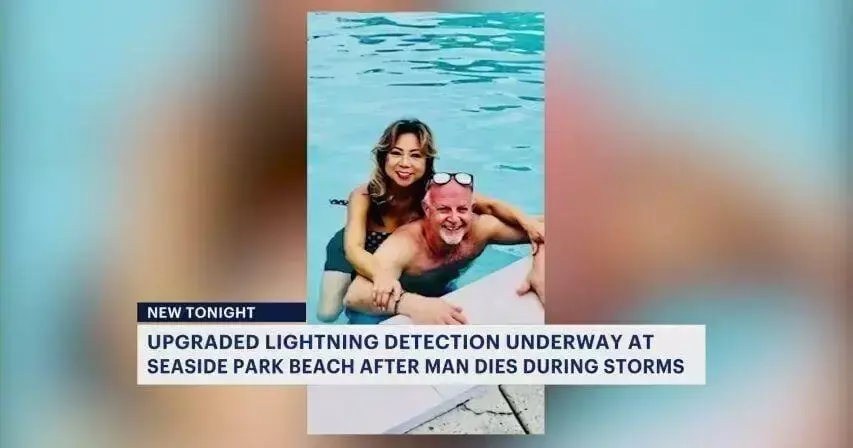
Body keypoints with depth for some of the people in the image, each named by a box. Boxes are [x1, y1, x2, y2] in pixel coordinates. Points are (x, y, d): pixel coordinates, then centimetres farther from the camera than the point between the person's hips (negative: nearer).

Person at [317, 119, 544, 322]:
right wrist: (380, 276, -74)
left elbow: (490, 205, -34)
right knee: (328, 314, -8)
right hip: (362, 254, -3)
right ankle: (353, 281, 25)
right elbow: (354, 249, -52)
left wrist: (526, 220, -55)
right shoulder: (363, 196, -40)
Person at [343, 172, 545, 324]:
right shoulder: (404, 245, -37)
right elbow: (354, 296, -51)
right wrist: (411, 304, -69)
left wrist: (540, 271, -35)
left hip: (439, 298, 5)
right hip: (392, 312, -5)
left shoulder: (482, 228, -23)